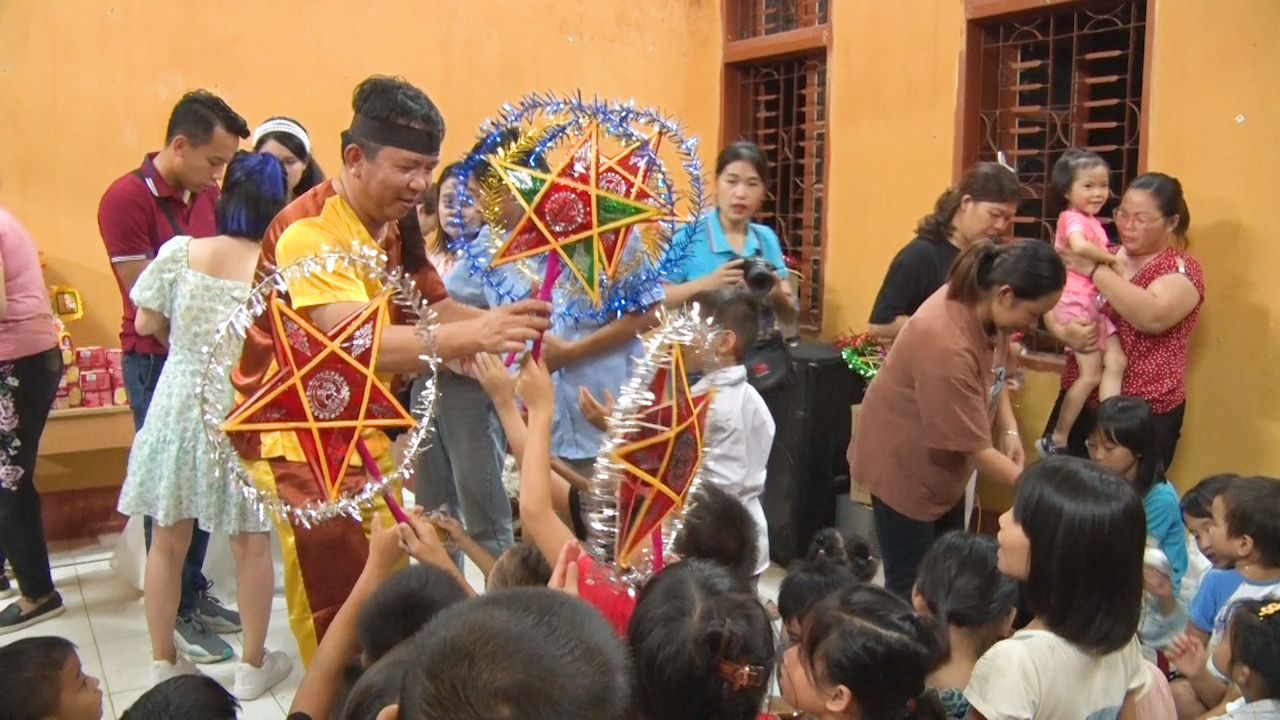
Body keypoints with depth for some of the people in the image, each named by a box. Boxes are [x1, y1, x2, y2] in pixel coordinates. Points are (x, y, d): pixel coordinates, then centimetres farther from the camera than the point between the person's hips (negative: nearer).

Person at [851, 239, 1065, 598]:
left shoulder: (983, 303, -11)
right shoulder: (948, 344, -36)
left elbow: (995, 370, 10)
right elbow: (977, 448, -29)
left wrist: (1010, 428, -5)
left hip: (944, 460, 9)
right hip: (904, 463, -9)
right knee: (910, 585, -1)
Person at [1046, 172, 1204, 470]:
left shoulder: (1182, 269, -5)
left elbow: (1153, 317, -25)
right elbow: (1052, 304, 7)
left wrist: (1094, 270, -22)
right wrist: (1064, 331, -15)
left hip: (1144, 415, -4)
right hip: (1079, 402, 4)